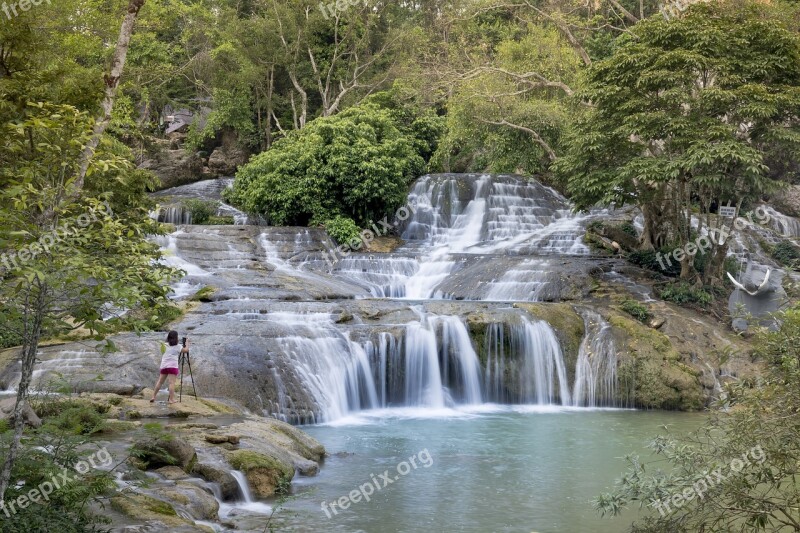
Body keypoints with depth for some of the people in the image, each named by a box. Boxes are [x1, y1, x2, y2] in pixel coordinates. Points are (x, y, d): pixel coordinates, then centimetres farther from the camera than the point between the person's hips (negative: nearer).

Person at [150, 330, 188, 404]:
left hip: (164, 366, 5)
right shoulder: (177, 346, 0)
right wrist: (187, 343, 18)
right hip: (172, 366, -5)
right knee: (172, 382, -9)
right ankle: (171, 399, -14)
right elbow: (186, 350, 2)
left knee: (160, 381, 11)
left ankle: (153, 396, 7)